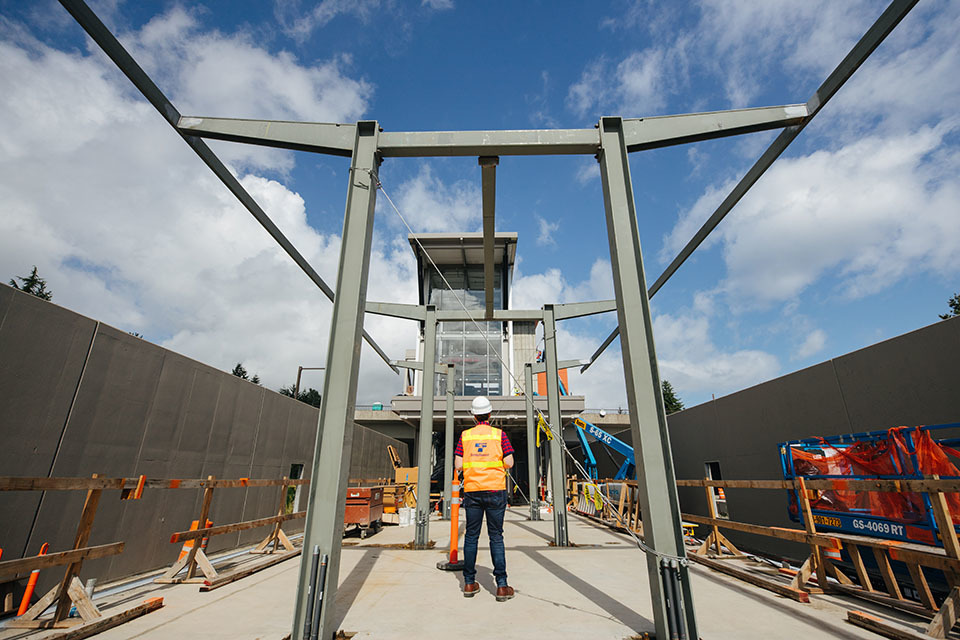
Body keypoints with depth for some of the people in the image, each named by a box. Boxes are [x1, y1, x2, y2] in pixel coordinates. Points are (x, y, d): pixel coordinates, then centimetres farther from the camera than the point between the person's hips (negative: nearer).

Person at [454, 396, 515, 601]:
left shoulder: (465, 436, 3)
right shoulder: (499, 435, -1)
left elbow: (458, 465, -1)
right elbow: (509, 463, -4)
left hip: (472, 490, 1)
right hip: (495, 490, -1)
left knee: (471, 536, 11)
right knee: (496, 537, 5)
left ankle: (469, 583, 18)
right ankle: (501, 586, 6)